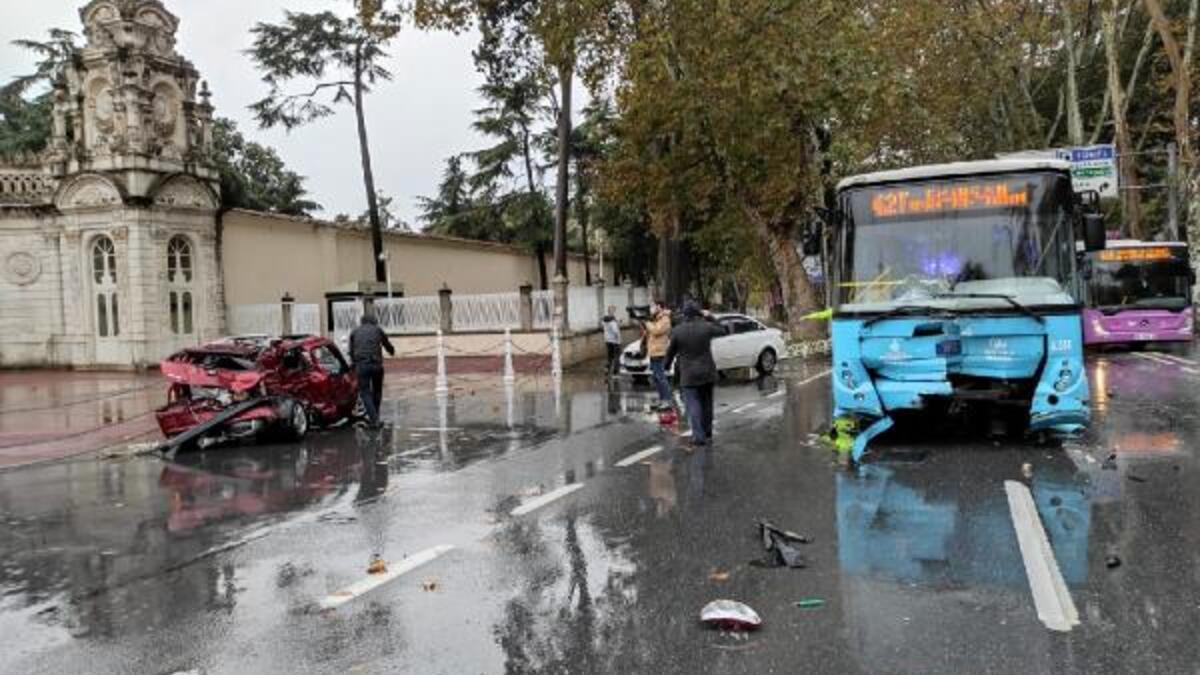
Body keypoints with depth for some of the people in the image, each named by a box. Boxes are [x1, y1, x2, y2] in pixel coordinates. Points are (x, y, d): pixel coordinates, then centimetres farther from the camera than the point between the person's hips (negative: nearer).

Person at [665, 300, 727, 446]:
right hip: (707, 373, 3)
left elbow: (670, 351, 1)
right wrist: (710, 317, 16)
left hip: (689, 375, -3)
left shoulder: (677, 331, -9)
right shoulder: (706, 327, -7)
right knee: (706, 403, 17)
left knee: (693, 405, -1)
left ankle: (699, 436, -10)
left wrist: (667, 365, 19)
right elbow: (722, 330, 13)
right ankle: (707, 433, 28)